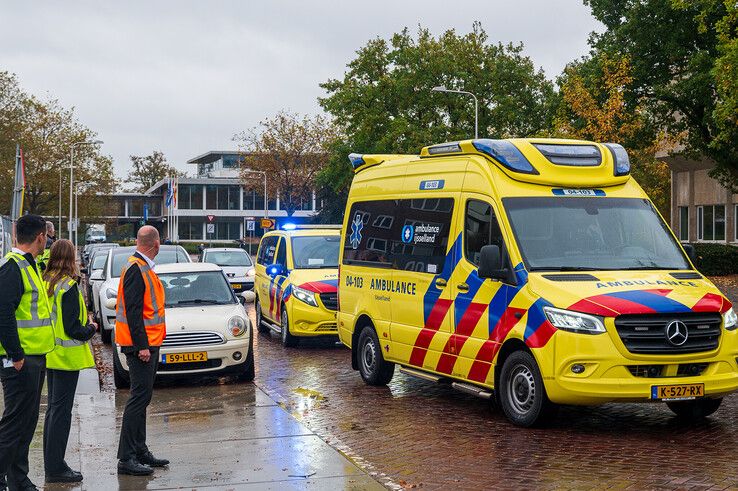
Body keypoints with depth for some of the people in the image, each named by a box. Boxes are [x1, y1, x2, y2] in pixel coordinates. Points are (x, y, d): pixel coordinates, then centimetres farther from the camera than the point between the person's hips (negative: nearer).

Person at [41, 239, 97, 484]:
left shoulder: (45, 283, 6)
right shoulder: (68, 287, -18)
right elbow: (72, 328, -19)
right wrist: (91, 328, -1)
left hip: (50, 354, 8)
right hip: (66, 356, -8)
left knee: (53, 408, 16)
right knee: (61, 411, -3)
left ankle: (51, 464, 23)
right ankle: (56, 468, 2)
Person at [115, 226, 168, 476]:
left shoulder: (144, 268, 15)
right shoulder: (135, 269, -16)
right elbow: (132, 311, -21)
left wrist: (149, 344, 17)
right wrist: (142, 346, -22)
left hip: (149, 343, 10)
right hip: (141, 344, -10)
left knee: (142, 397, 14)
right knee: (140, 397, -9)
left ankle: (140, 451, 22)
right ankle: (126, 458, -6)